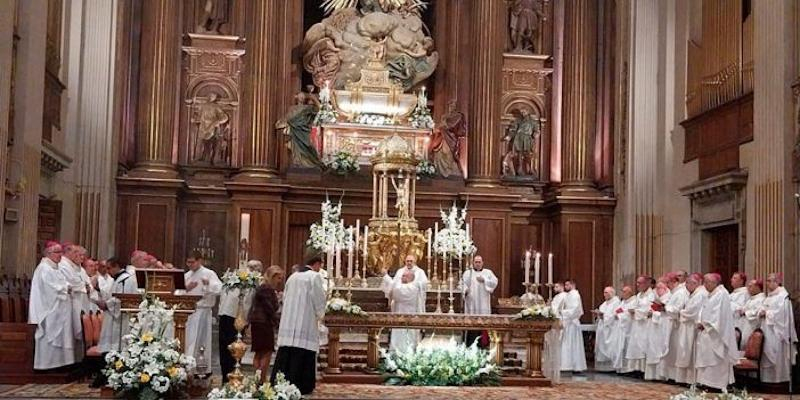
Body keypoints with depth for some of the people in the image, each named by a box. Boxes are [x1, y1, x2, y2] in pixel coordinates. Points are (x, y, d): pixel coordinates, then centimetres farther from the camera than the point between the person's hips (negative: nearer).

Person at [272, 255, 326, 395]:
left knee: (285, 356, 8)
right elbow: (319, 300, -8)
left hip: (288, 323, 6)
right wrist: (320, 314, 10)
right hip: (306, 324, -6)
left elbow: (285, 298, 17)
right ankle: (299, 387, -4)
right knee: (302, 360, -3)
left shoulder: (292, 276, 13)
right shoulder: (315, 276, -6)